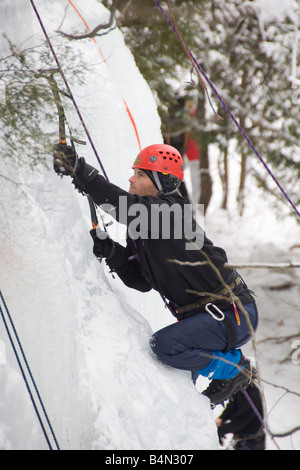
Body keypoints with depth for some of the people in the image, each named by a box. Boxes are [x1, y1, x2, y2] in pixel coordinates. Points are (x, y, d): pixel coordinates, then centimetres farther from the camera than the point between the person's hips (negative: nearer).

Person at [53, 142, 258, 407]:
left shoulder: (170, 211, -17)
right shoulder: (139, 225, 10)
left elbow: (129, 207, -36)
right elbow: (141, 281, 10)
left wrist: (80, 171, -39)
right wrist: (111, 252, -5)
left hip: (234, 313, -9)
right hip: (203, 315, 9)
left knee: (165, 345, -23)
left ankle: (233, 367, -3)